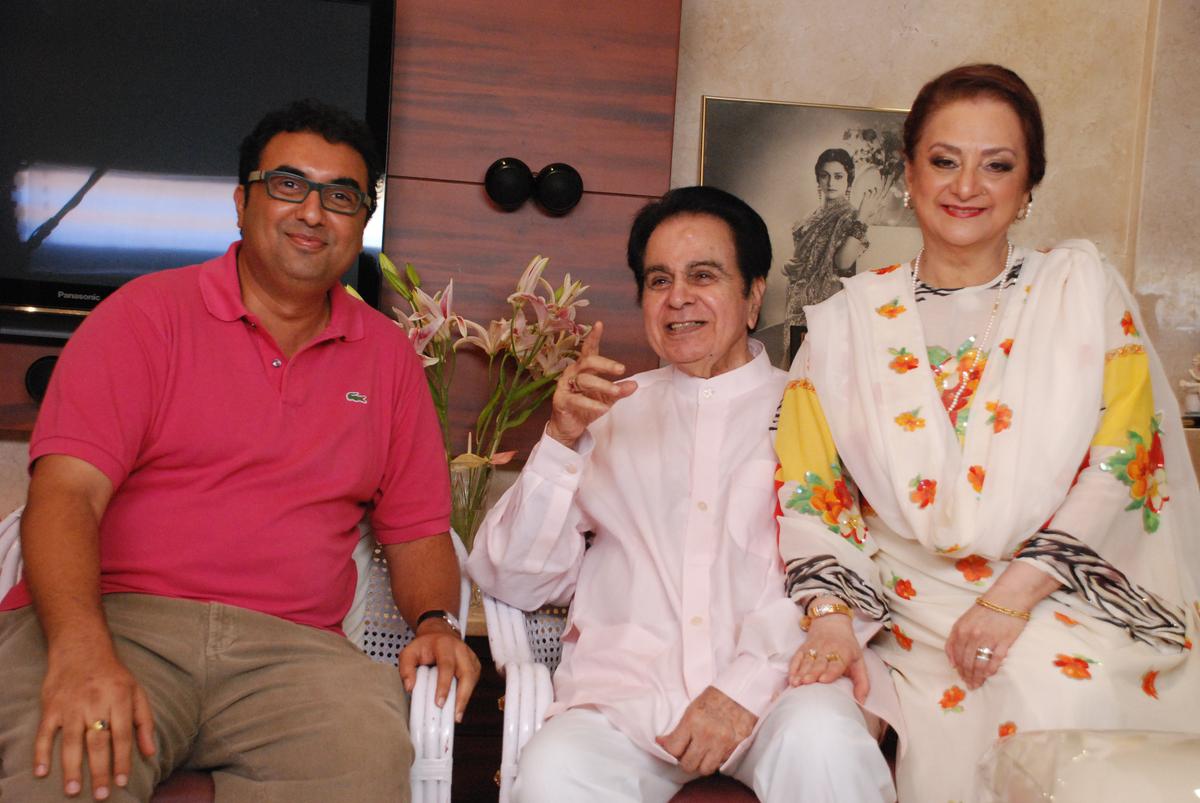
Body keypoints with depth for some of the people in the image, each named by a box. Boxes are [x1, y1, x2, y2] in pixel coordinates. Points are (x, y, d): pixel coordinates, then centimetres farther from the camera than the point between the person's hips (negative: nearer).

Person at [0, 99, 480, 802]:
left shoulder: (388, 355, 18)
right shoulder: (148, 311, 7)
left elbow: (417, 528, 20)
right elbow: (67, 489, -6)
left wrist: (434, 622, -2)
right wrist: (80, 648, -23)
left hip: (289, 645, 3)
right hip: (118, 618, -3)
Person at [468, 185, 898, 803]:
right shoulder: (611, 412, 20)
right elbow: (515, 584, 13)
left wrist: (750, 681, -17)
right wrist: (561, 441, -2)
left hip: (779, 680, -1)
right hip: (628, 690, 2)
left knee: (820, 743, -34)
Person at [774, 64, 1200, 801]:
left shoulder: (1081, 286, 7)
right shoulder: (850, 321, 8)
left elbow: (1122, 457, -3)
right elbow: (810, 492, 4)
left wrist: (1014, 595, -13)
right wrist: (835, 622, -12)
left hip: (1063, 604, 1)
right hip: (920, 619, 0)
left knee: (1069, 705, -30)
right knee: (957, 738, -29)